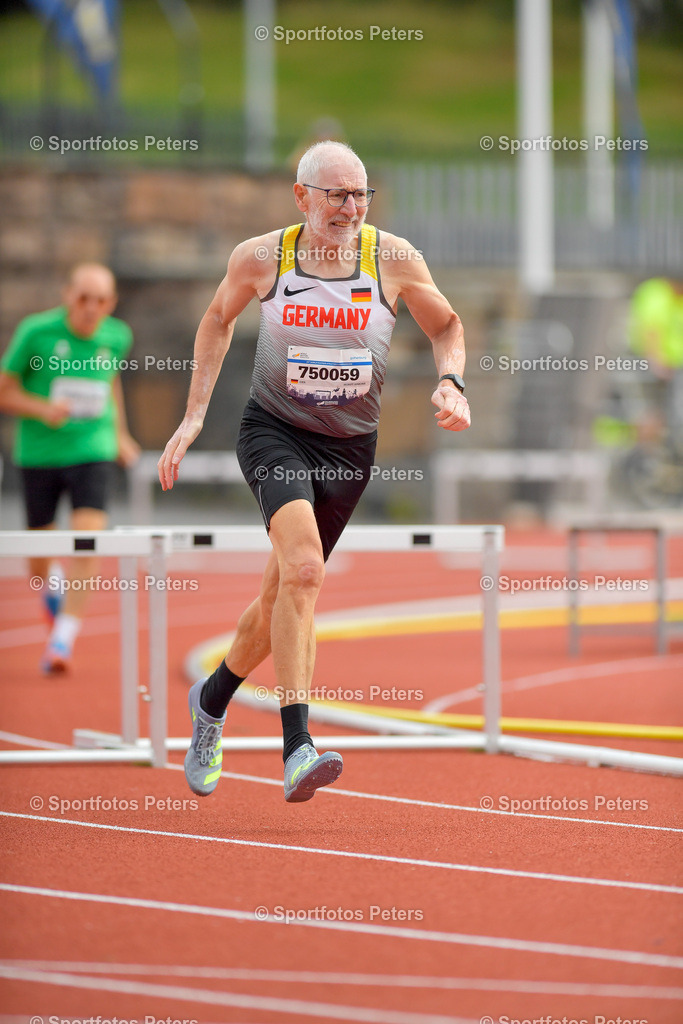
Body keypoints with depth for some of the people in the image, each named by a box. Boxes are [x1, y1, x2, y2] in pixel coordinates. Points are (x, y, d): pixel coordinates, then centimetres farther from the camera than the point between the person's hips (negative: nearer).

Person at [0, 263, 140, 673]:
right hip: (40, 452, -1)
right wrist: (43, 409, -22)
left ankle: (64, 638, -19)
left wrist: (119, 433, 22)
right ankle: (52, 589, 46)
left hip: (92, 451, 1)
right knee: (40, 555, 9)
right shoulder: (36, 332, -11)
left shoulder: (117, 337, 0)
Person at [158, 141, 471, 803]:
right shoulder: (261, 258, -8)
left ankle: (212, 699, 42)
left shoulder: (393, 259, -7)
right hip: (273, 431, -3)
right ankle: (297, 748, -30)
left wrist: (451, 382, -10)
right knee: (303, 568, -27)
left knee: (282, 596, 11)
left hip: (350, 446, 3)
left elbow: (446, 326, 10)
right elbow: (219, 318, 12)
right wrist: (194, 417, 8)